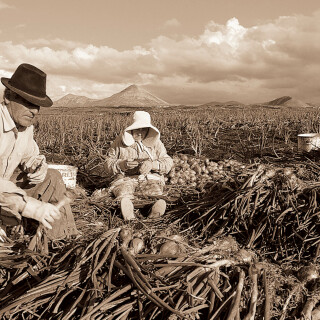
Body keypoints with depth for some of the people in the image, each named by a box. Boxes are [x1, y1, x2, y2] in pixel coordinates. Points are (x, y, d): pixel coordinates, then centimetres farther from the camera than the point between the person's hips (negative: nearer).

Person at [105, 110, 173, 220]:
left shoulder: (155, 142, 13)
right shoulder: (120, 142, 10)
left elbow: (168, 162, 8)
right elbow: (108, 165, 9)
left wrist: (152, 164, -13)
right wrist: (123, 164, -13)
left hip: (150, 178, 1)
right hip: (125, 178, -1)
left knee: (155, 190, -33)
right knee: (123, 192, -35)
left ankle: (155, 212, -60)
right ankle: (129, 216, -61)